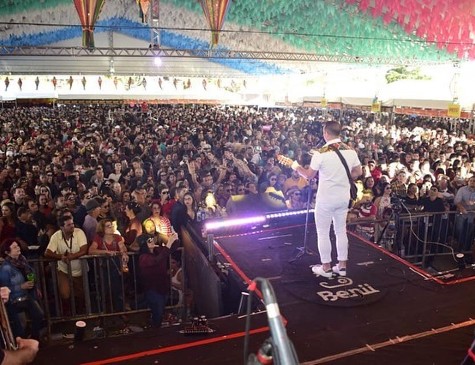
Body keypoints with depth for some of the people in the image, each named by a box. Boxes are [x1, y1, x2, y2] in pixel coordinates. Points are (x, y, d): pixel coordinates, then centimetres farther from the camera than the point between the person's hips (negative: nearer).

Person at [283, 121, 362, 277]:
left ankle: (326, 268, 16)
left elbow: (309, 175, -9)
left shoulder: (321, 153, -17)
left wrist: (297, 167, 9)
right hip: (344, 198, 6)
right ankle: (342, 266, 24)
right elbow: (358, 172, 7)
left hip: (326, 199, -6)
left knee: (323, 233, 8)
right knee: (341, 231, 16)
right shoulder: (350, 151, 0)